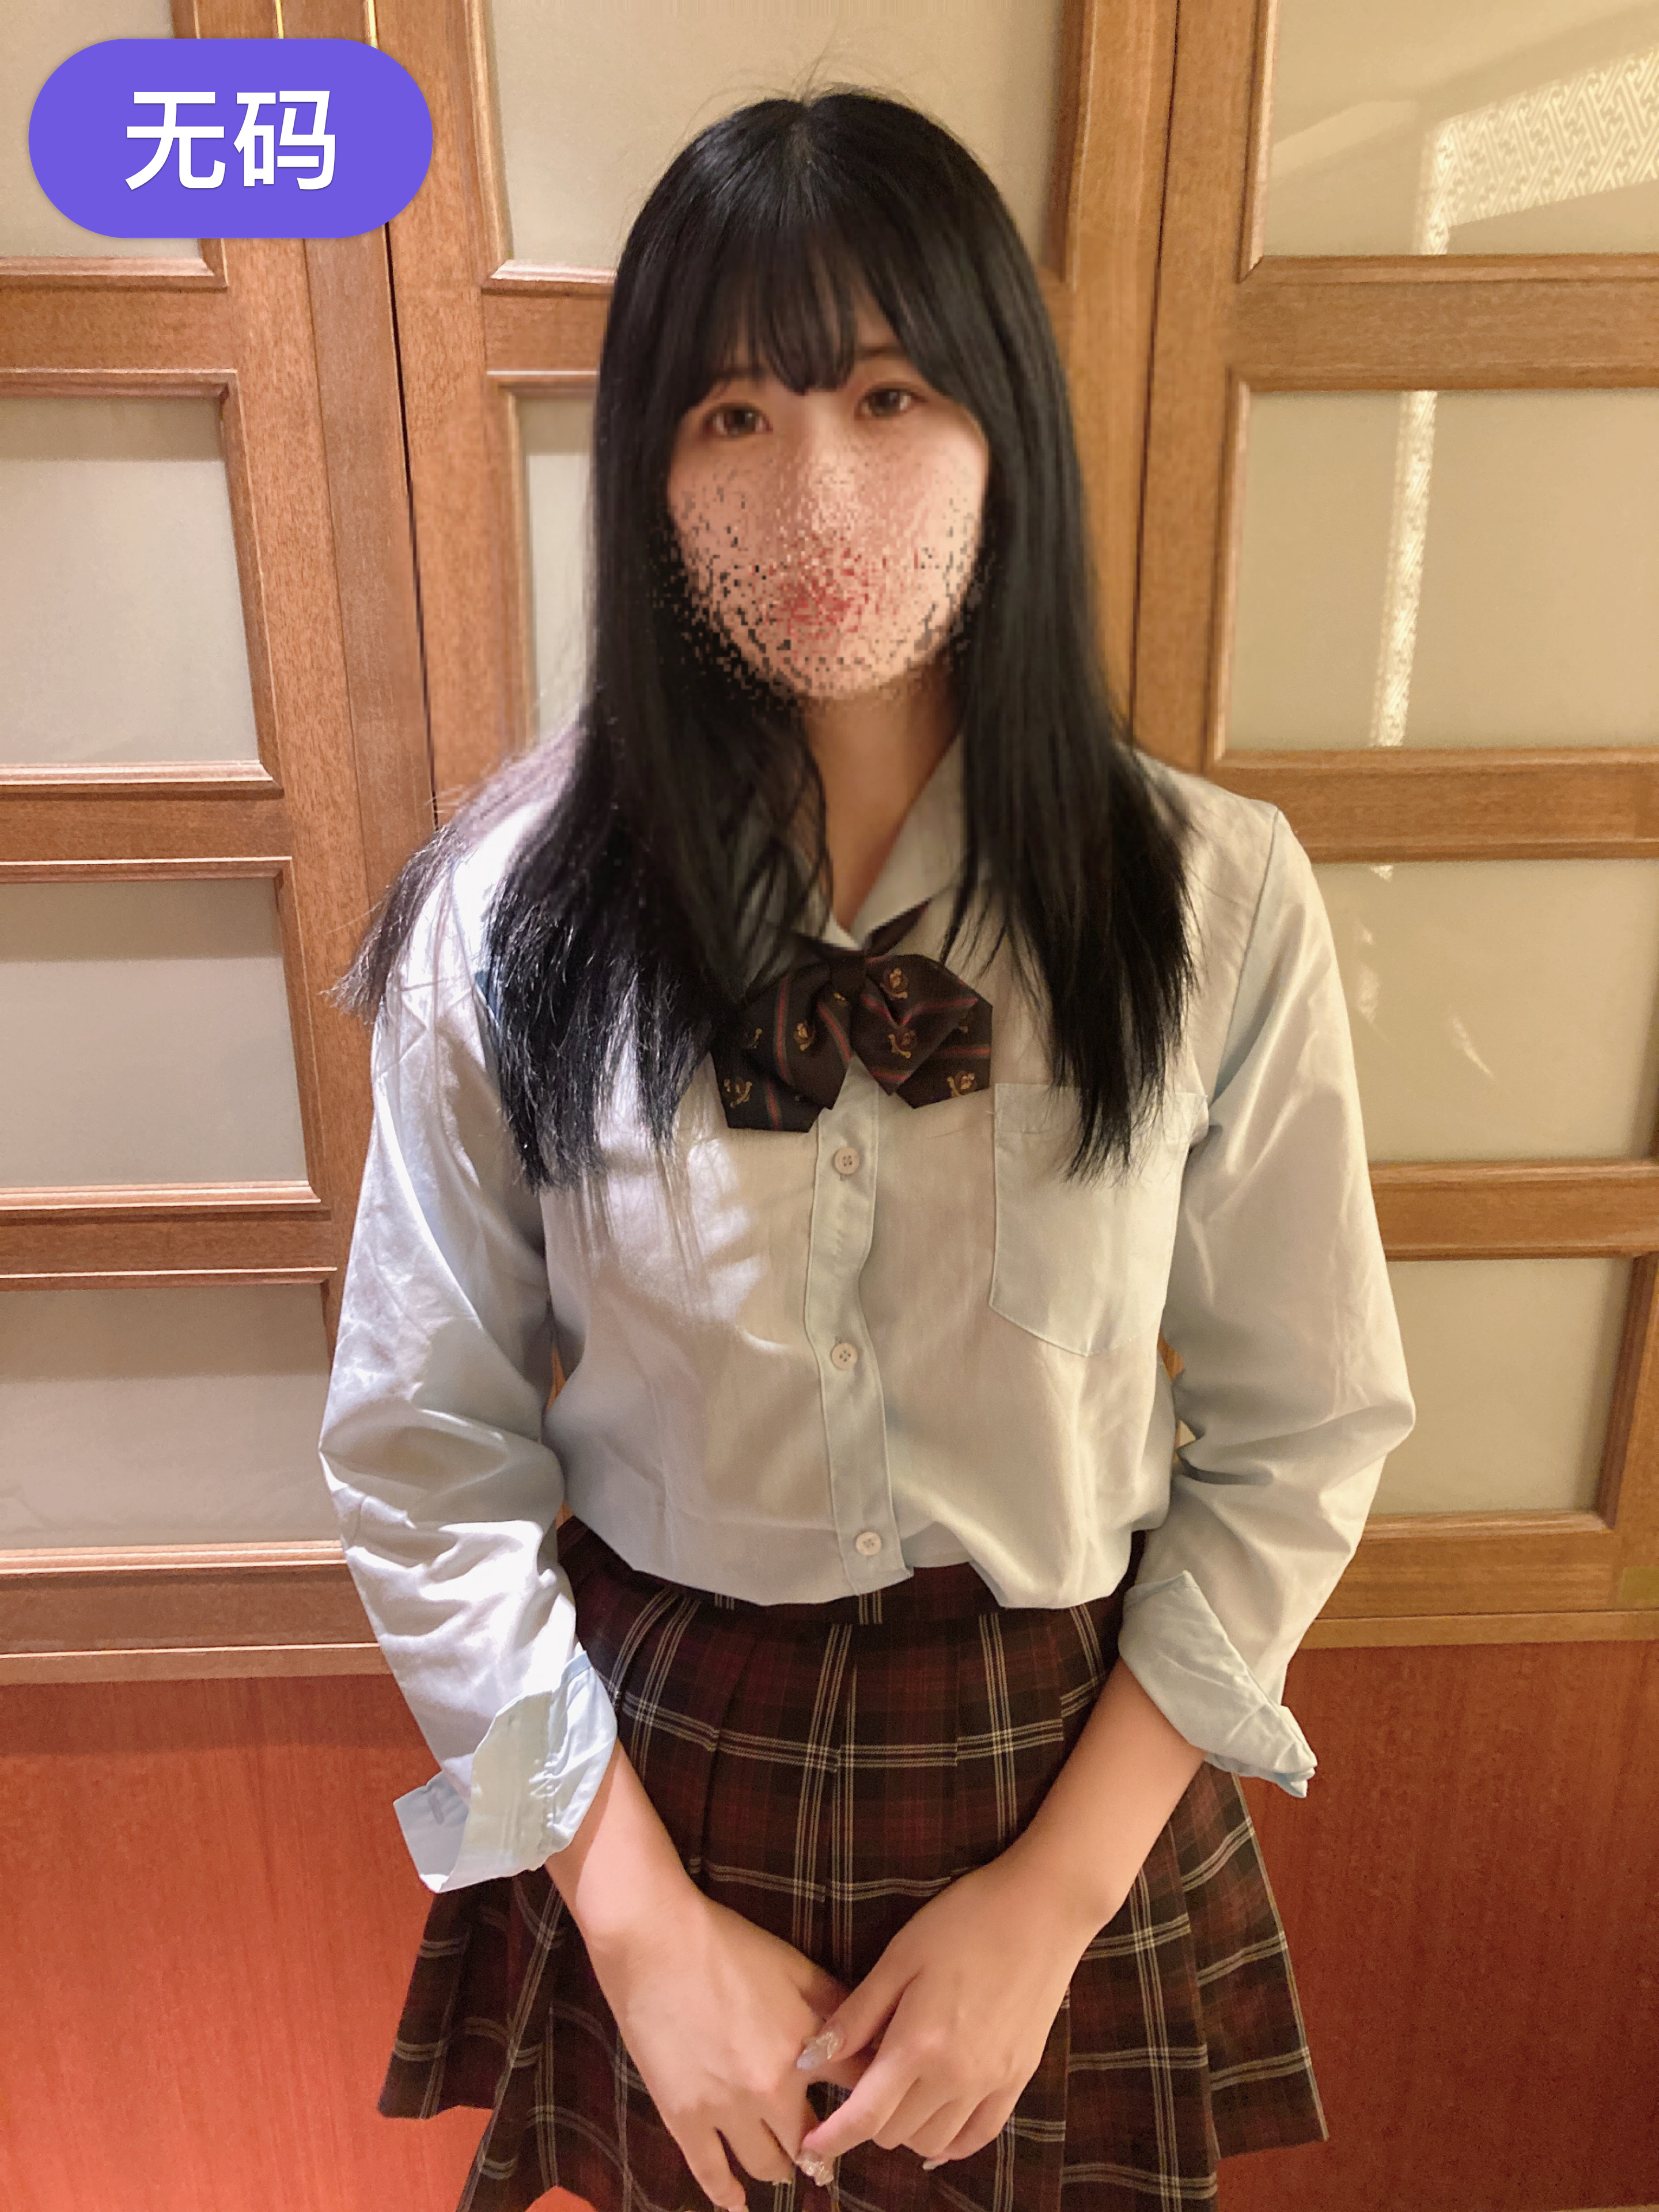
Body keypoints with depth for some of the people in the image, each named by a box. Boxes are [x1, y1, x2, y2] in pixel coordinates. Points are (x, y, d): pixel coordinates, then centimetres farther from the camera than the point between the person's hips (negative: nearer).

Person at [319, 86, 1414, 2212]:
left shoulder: (1215, 901, -15)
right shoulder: (516, 913, -15)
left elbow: (1297, 1432, -7)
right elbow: (421, 1455, -9)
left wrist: (1053, 1898, -9)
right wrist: (643, 1922, -8)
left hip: (1070, 1771, 0)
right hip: (656, 1778, 1)